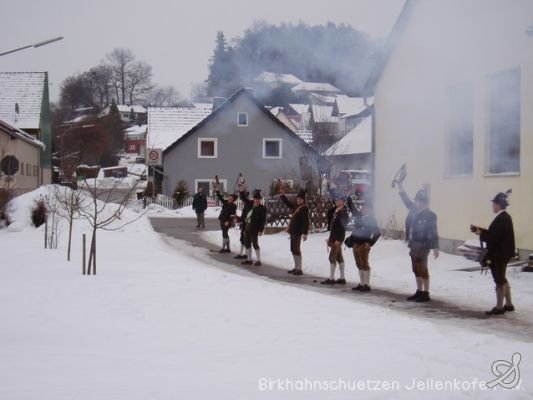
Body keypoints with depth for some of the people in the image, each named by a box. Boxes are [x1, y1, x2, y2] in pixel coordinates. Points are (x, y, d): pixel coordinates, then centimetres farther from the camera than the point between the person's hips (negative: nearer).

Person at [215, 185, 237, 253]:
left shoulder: (233, 206, -12)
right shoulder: (225, 202, 6)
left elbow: (233, 215, -18)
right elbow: (220, 197, 14)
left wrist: (228, 221, -26)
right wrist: (217, 191, 3)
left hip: (227, 222, -8)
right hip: (222, 220, 8)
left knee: (224, 234, -7)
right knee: (225, 234, 13)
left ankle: (223, 248, 0)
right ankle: (228, 248, 21)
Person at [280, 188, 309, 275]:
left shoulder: (304, 208, -15)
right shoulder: (295, 206, 11)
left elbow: (306, 221, -20)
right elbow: (287, 202, 29)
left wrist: (305, 233, -24)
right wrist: (282, 195, 18)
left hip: (298, 232, -9)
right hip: (293, 231, 9)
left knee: (296, 249, -7)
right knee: (293, 249, 14)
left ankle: (299, 269, -3)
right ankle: (296, 267, 23)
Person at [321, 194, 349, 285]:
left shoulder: (343, 212, -15)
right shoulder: (336, 211, 13)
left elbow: (343, 227, -22)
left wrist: (338, 239, -26)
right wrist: (330, 238, 19)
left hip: (338, 238, -10)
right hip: (334, 237, 10)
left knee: (332, 257, -8)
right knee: (339, 257, 11)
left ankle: (331, 278, -4)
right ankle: (342, 278, 15)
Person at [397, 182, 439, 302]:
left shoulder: (430, 215, -13)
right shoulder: (413, 210, 8)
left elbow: (434, 232, -14)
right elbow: (407, 201, 23)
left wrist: (435, 248, -17)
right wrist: (400, 188, 18)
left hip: (423, 246, -8)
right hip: (413, 245, 8)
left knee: (422, 270, -5)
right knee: (416, 270, 14)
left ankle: (425, 294, 0)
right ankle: (419, 292, 23)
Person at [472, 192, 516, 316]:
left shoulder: (500, 219, -21)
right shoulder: (506, 217, 9)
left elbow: (493, 238, -23)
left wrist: (481, 234, -8)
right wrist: (481, 230, 9)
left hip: (498, 255, -10)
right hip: (504, 253, 10)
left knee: (499, 280, 0)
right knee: (502, 279, 19)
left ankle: (499, 307, 8)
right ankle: (509, 304, 27)